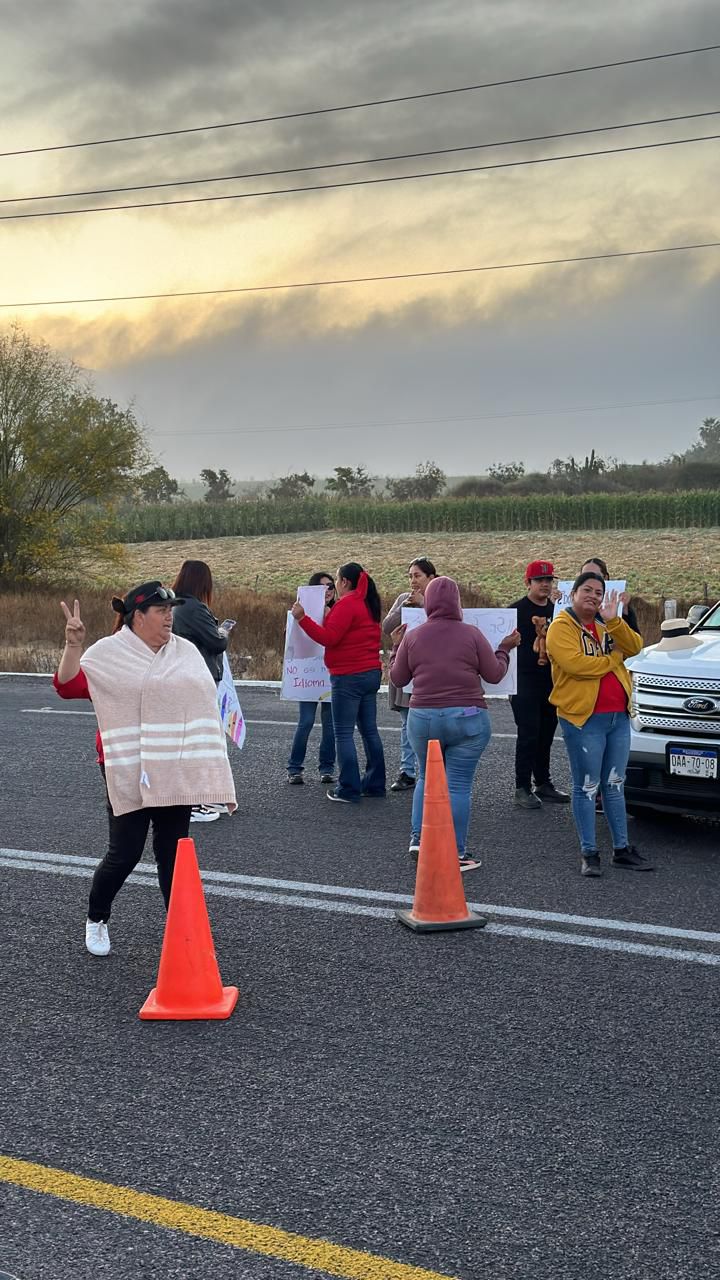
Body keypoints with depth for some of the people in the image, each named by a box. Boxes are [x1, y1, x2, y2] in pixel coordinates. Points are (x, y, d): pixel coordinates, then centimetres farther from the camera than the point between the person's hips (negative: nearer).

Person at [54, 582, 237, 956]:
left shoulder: (185, 651, 8)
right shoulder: (109, 652, -4)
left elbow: (203, 702, 12)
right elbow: (68, 686, -12)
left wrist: (212, 767, 12)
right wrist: (73, 644, -26)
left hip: (174, 772, 4)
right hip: (129, 773, -4)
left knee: (172, 851, 8)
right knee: (124, 853, -1)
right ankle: (96, 920, 24)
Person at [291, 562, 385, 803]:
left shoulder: (347, 604, -14)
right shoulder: (368, 604, 15)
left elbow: (328, 637, -20)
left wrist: (302, 618, -18)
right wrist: (330, 616, 21)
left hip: (349, 677, -9)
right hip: (371, 673, 9)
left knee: (344, 734, -4)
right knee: (369, 730, 14)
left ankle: (349, 790, -3)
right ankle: (375, 784, 19)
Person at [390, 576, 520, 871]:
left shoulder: (412, 637, 0)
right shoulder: (471, 634, -5)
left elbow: (397, 678, 9)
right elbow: (494, 675, 1)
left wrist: (397, 647, 23)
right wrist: (505, 649, 17)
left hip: (423, 718, 2)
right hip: (467, 719, -2)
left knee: (426, 778, 21)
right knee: (458, 785, 2)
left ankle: (418, 839, 13)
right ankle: (456, 854, 3)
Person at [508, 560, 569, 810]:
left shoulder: (557, 610, 14)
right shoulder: (517, 610, -4)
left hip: (551, 683, 6)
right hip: (525, 683, -6)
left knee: (546, 735, 12)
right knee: (528, 734, -8)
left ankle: (543, 784, 21)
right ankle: (523, 788, -3)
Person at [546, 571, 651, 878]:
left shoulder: (607, 625, 14)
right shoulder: (561, 627, -6)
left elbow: (634, 646, 1)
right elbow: (575, 663, -21)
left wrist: (613, 620, -12)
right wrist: (612, 660, -8)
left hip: (619, 716, 6)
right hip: (584, 718, -6)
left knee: (614, 785, 13)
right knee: (587, 788, 0)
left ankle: (622, 849, 21)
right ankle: (589, 853, 8)